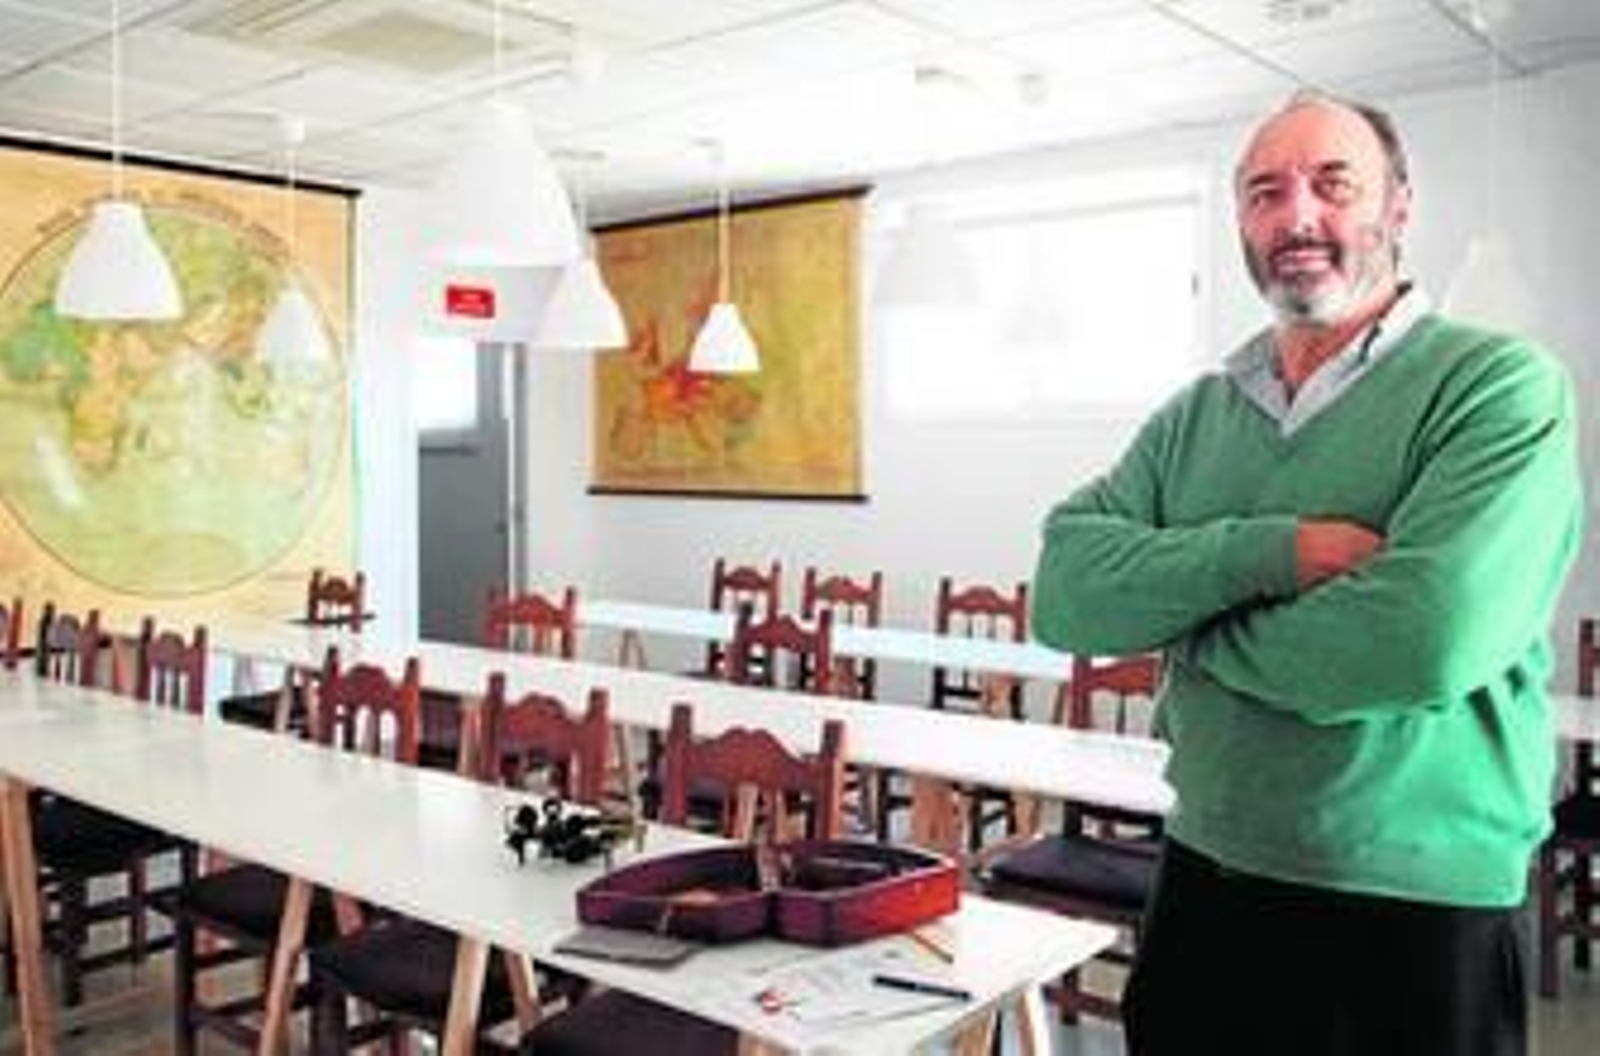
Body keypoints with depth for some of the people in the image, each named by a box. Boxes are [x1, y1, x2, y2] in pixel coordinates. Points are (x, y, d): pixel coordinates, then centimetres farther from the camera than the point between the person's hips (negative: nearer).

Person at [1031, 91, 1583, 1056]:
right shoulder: (1196, 415, 6)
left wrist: (1188, 627, -11)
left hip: (1416, 913, -4)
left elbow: (1427, 640, -26)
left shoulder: (1501, 387, -11)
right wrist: (1273, 551, -22)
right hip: (1202, 884, 5)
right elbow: (1066, 592, -8)